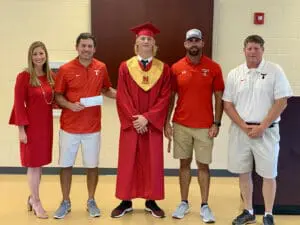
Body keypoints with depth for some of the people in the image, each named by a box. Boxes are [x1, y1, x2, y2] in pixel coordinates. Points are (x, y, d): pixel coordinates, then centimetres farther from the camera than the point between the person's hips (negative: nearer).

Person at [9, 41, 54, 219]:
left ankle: (32, 198, 31)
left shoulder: (50, 76, 6)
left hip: (46, 124, 6)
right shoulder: (24, 76, -11)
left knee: (40, 163, 14)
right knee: (34, 164, 4)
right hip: (31, 125, -5)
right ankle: (36, 202, 18)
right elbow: (19, 105, -11)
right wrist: (21, 129, -15)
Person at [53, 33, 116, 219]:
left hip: (93, 127, 2)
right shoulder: (65, 69, -7)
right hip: (69, 127, -1)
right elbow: (58, 96, -1)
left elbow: (106, 89, 16)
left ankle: (91, 201, 26)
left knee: (92, 165, 9)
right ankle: (66, 202, 24)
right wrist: (70, 105, -19)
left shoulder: (101, 68, 0)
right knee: (66, 165, 8)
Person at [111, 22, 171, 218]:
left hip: (153, 124, 0)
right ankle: (126, 202, 16)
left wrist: (147, 118, -15)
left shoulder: (163, 69, 2)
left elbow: (165, 98, -5)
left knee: (152, 163, 6)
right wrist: (134, 119, -14)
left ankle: (151, 202, 19)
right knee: (128, 162, 5)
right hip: (131, 123, 0)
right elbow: (122, 97, -4)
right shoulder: (125, 67, 2)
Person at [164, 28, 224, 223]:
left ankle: (205, 206, 18)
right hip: (181, 125, 1)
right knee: (185, 163, 11)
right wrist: (167, 122, 0)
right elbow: (170, 97, 5)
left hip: (205, 126, -1)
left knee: (203, 165, 6)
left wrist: (217, 123, -6)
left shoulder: (213, 67, -3)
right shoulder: (176, 68, 1)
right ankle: (184, 203, 23)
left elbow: (219, 97, 0)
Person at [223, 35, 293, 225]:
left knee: (268, 174, 3)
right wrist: (244, 126, -8)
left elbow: (281, 102, -7)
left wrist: (262, 127, -13)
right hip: (240, 130, 3)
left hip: (266, 131, -3)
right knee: (244, 172, 10)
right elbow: (228, 104, 4)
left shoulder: (275, 71, -4)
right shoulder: (234, 74, 5)